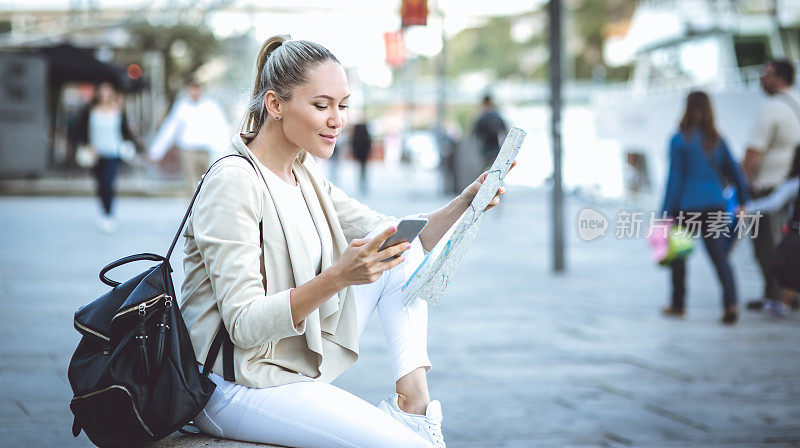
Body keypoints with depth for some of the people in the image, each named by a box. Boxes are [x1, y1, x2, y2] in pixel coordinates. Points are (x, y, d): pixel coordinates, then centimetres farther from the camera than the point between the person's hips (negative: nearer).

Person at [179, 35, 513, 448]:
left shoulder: (304, 177, 10)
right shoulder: (233, 182, -18)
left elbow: (395, 237, 13)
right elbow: (244, 325, -24)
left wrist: (466, 202, -4)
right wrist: (338, 277, -35)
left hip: (300, 364, 10)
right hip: (238, 390, -9)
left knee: (402, 249, 3)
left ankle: (412, 396, -6)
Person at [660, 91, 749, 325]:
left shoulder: (680, 140, -8)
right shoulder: (717, 140, 7)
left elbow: (675, 179, -9)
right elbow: (735, 172, 9)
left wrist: (667, 213, -7)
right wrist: (743, 201, 17)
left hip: (686, 206, -4)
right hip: (715, 207, 4)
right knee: (719, 255, 1)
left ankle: (678, 303, 23)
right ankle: (731, 302, -18)